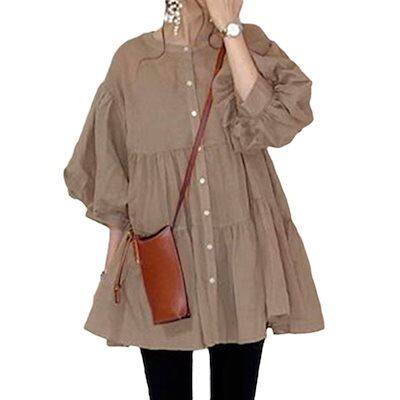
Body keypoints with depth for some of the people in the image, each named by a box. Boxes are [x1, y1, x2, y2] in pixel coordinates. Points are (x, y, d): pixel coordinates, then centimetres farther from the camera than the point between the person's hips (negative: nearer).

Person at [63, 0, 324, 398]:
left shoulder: (250, 43, 3)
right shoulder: (132, 59, 1)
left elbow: (272, 122, -15)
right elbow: (109, 167, 7)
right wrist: (115, 247, 5)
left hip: (241, 252, 1)